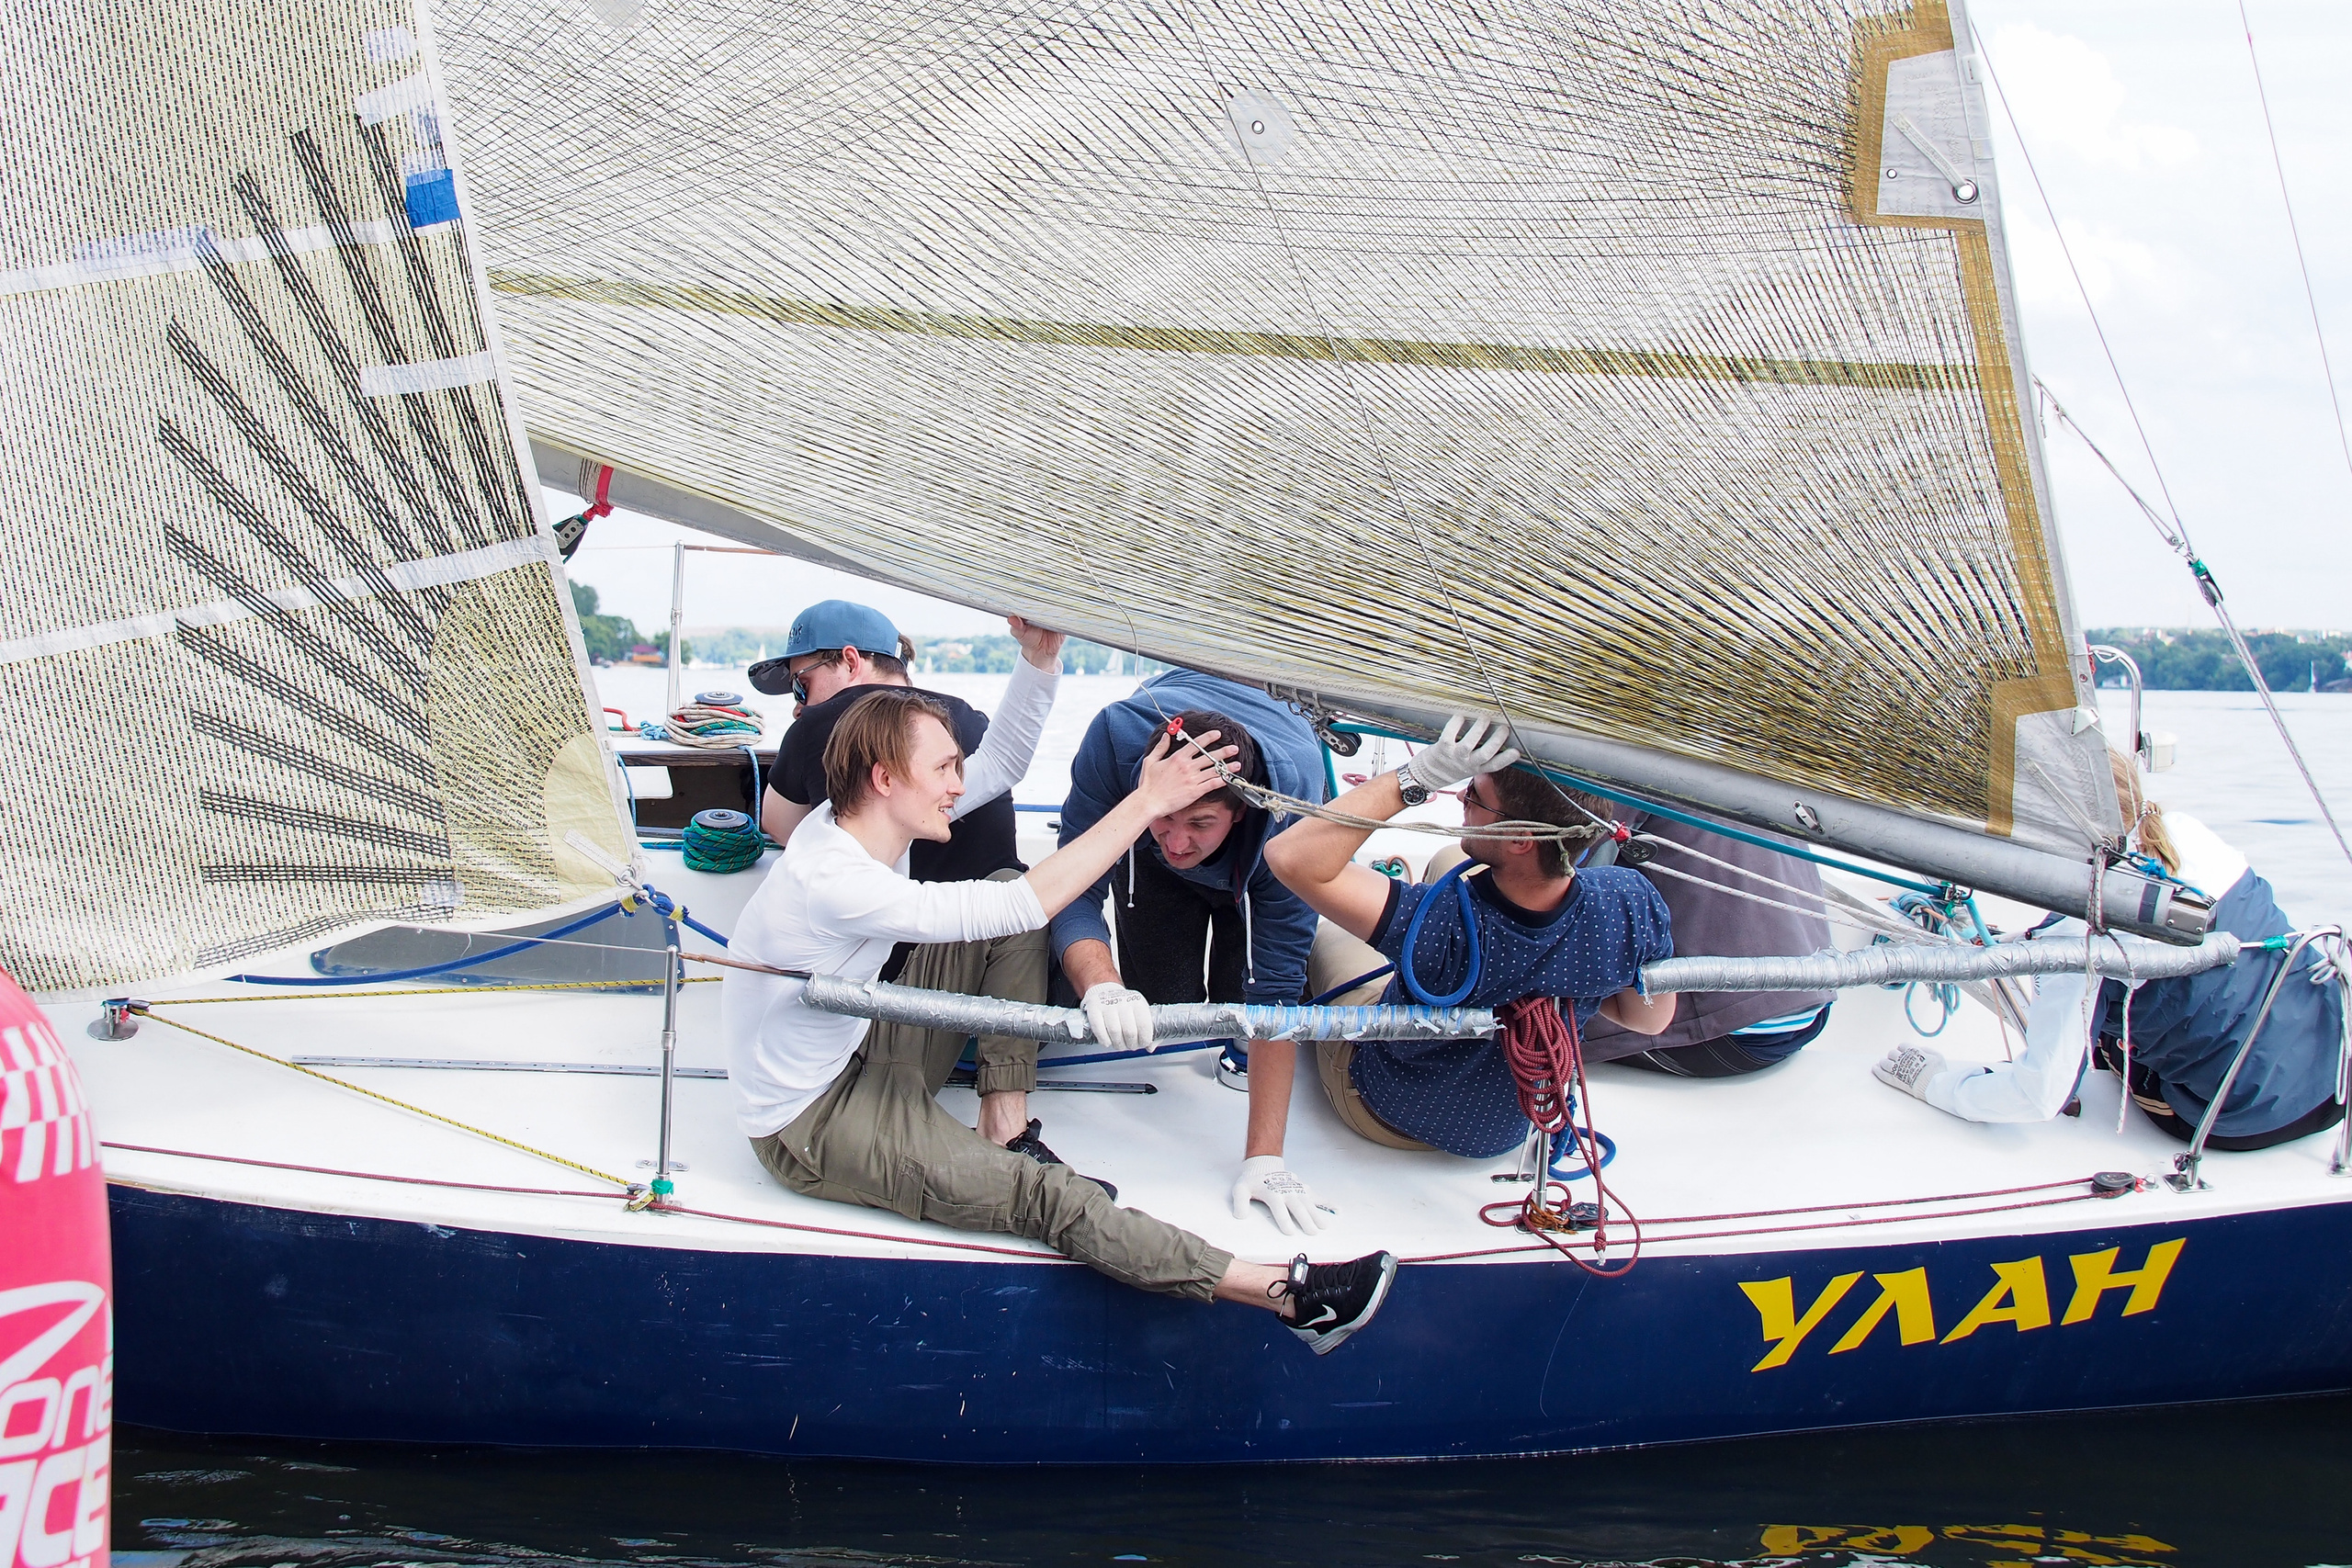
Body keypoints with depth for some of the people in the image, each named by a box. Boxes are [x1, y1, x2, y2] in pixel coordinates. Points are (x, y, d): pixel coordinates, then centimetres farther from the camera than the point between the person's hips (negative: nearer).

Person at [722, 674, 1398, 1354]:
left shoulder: (853, 819, -6)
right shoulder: (831, 883, -33)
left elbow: (1001, 758, 4)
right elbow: (1021, 907, -34)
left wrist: (1042, 652, -10)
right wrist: (1146, 804, -30)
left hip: (858, 1054, 9)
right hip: (809, 1128, -9)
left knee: (1007, 884, -1)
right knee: (1044, 1194, -22)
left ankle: (1006, 1133, 0)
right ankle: (1292, 1296, -23)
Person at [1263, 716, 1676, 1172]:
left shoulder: (1446, 925, -46)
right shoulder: (1633, 903, -32)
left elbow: (1291, 856, -48)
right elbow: (1652, 1019, -13)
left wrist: (1417, 777, -47)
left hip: (1386, 1113, -4)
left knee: (1312, 922, 19)